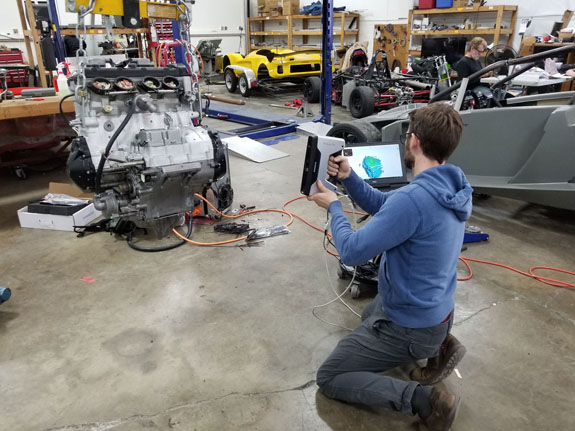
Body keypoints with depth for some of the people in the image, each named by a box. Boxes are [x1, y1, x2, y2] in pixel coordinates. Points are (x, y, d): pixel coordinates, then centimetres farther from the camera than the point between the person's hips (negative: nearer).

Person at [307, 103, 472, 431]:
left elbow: (352, 252, -27)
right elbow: (383, 206, 6)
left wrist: (334, 206, -11)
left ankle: (421, 399, -6)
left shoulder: (413, 199, -34)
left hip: (409, 327, -8)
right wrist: (349, 177, -7)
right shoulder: (453, 188, -4)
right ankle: (439, 346, 17)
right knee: (370, 314, 38)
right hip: (438, 310, 9)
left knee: (329, 379, 5)